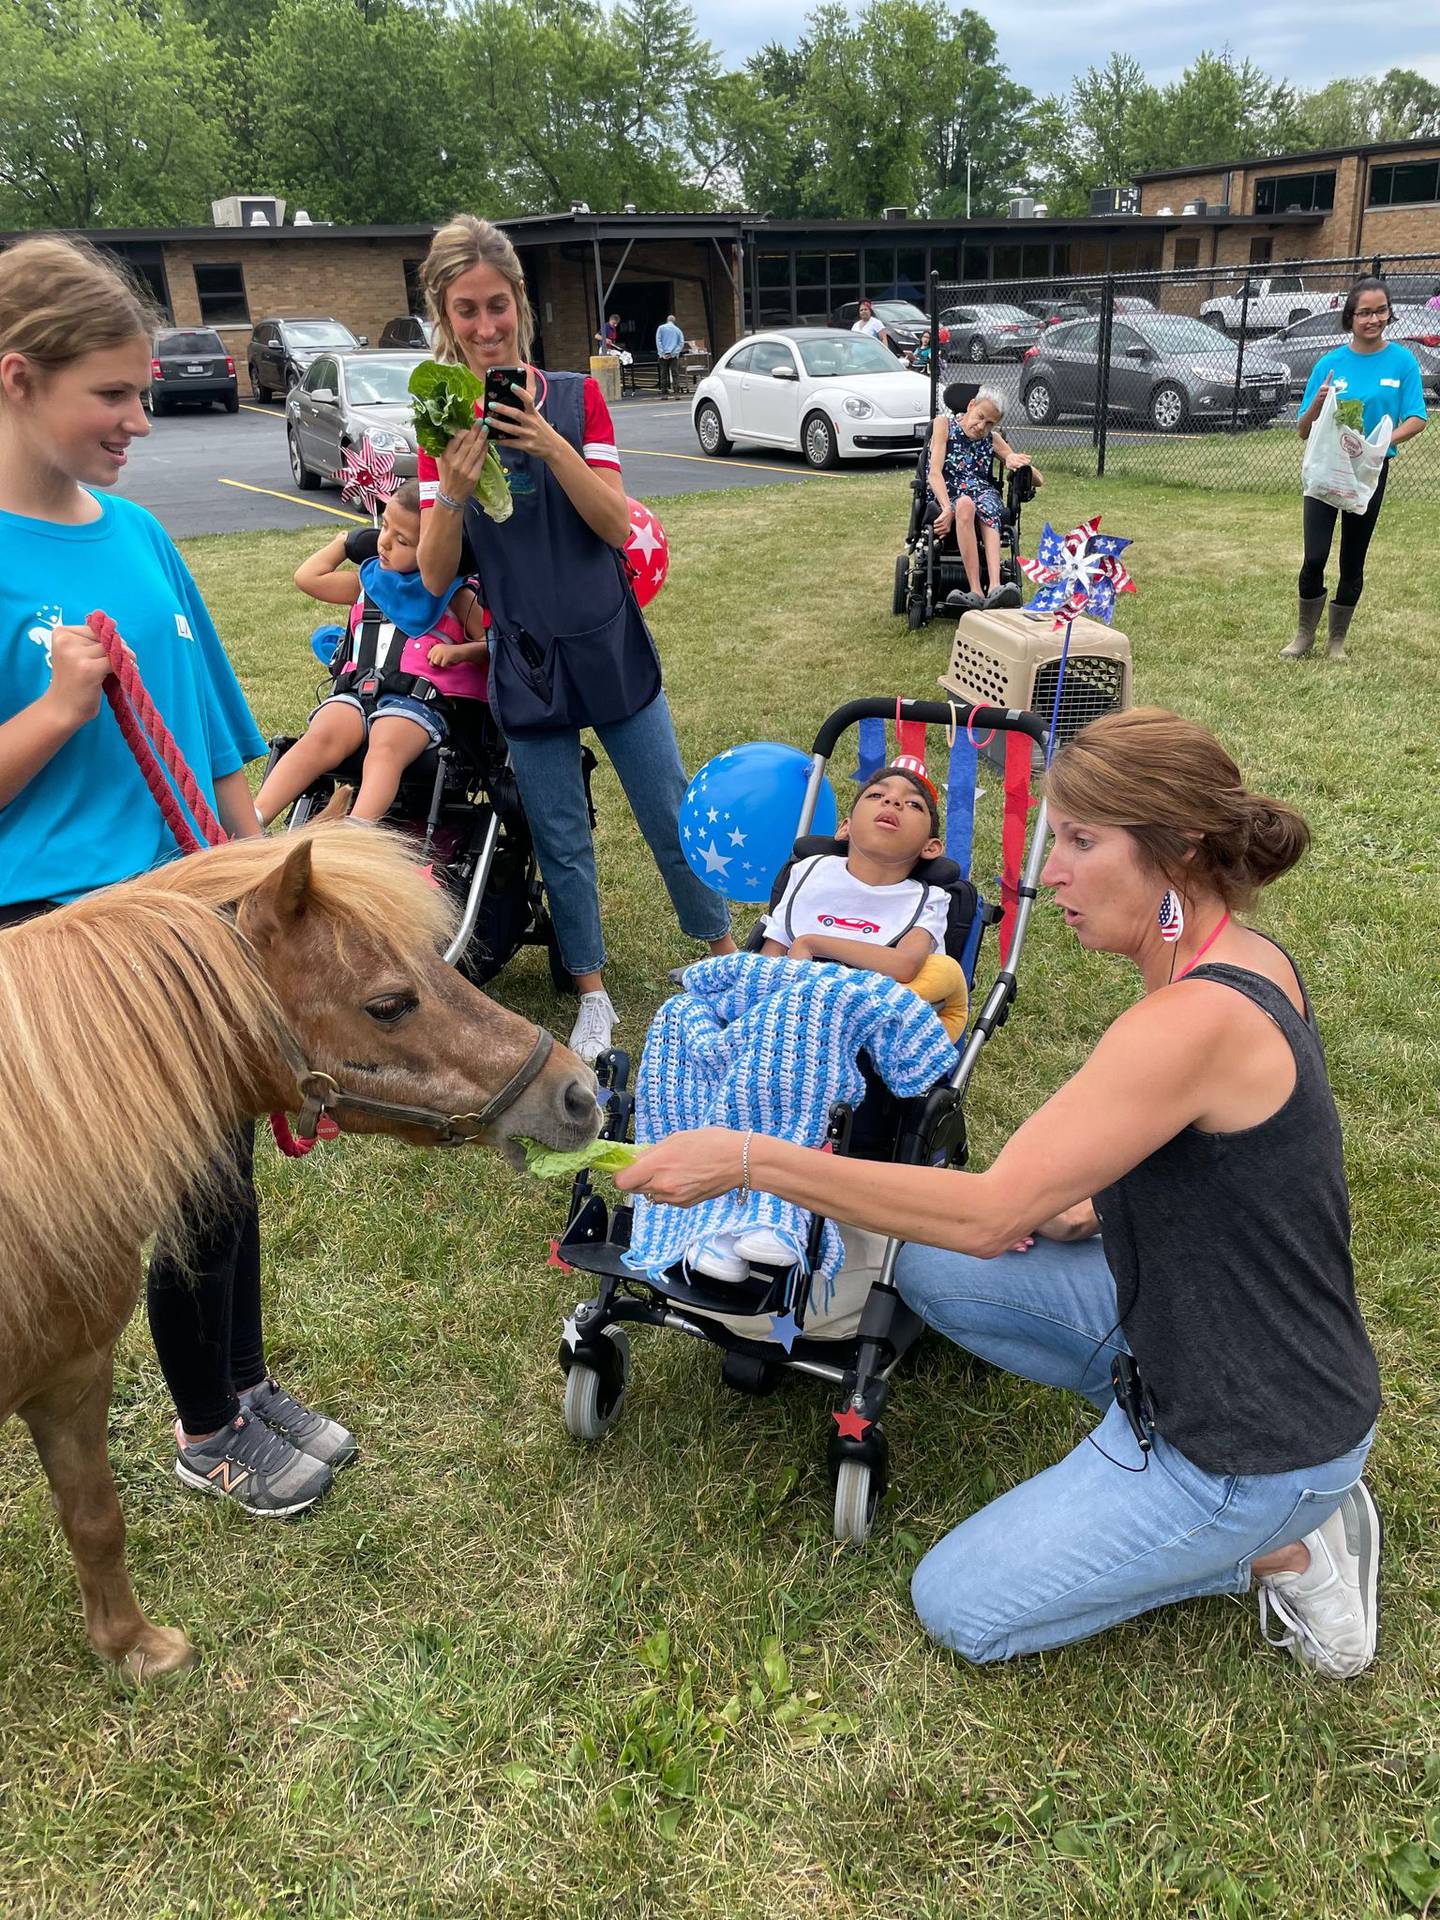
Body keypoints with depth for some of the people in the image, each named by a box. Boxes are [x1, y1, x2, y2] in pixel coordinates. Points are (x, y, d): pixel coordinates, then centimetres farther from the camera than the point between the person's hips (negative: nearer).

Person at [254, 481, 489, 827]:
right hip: (354, 691, 4)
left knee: (385, 750, -37)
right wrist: (344, 541, 41)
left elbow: (493, 646, 9)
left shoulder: (453, 595, 12)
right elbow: (307, 577, 33)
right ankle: (251, 821, -42)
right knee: (321, 738, -29)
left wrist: (460, 651, -9)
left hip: (416, 699, -4)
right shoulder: (370, 581, 25)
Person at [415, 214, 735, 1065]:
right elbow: (435, 578, -6)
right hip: (525, 663, 0)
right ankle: (594, 997, 25)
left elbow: (618, 525, -10)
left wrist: (551, 445, -24)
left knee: (674, 817, 6)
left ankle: (727, 956, 26)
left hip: (611, 647, 0)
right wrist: (452, 493, -25)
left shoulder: (578, 397, -2)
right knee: (563, 842, 9)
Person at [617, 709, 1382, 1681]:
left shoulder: (1195, 1019, -32)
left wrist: (748, 1158, -31)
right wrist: (1092, 1206, -1)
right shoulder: (1244, 957, -3)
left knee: (958, 1606, 4)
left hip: (1260, 1451, -9)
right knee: (932, 1270, 6)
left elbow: (986, 1214, -33)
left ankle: (1281, 1549, 7)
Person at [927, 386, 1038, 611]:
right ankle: (976, 591, -45)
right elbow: (935, 473, -7)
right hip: (946, 495, -2)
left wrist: (1014, 462, -10)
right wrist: (948, 508, -25)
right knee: (965, 504, -38)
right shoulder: (944, 424, 8)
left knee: (988, 507, -35)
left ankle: (995, 587, -52)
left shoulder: (992, 439, 16)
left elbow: (1037, 479, 13)